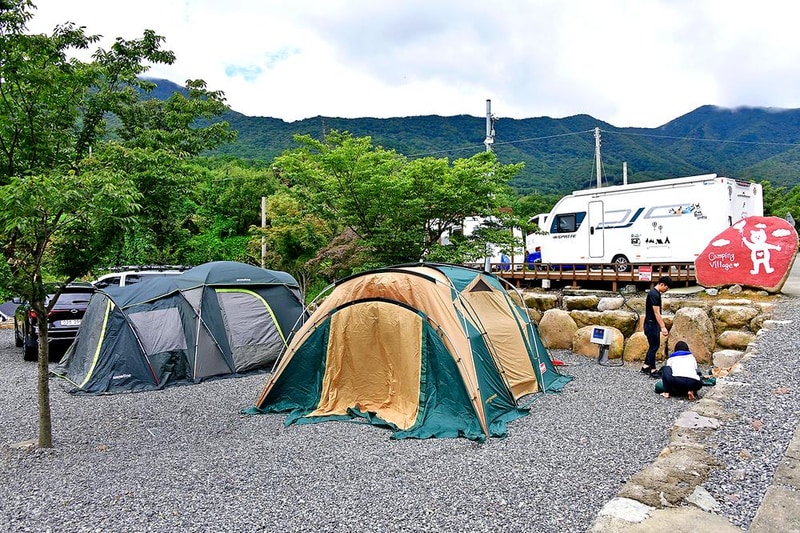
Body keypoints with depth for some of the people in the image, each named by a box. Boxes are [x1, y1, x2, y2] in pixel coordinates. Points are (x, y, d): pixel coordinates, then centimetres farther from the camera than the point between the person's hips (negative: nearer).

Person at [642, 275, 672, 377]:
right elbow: (656, 313, -23)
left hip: (653, 324, 10)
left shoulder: (656, 293, 12)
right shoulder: (654, 294, -20)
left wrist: (662, 325, 22)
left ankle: (645, 367, 22)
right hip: (651, 324, -10)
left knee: (654, 345, 15)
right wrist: (663, 327, -26)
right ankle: (652, 371, 0)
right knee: (654, 346, -5)